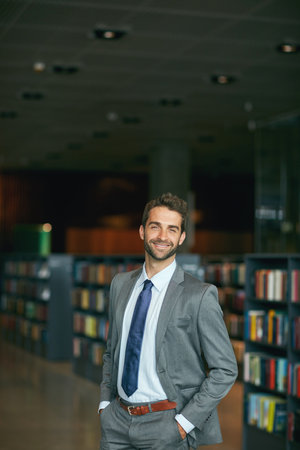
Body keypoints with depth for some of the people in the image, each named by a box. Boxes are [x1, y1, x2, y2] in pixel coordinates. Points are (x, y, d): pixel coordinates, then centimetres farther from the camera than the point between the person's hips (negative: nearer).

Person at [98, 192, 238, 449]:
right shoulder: (120, 284, 7)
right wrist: (105, 404, 6)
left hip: (166, 427, -5)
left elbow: (225, 370, -9)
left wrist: (184, 423, -13)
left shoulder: (200, 296, -10)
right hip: (117, 422, 5)